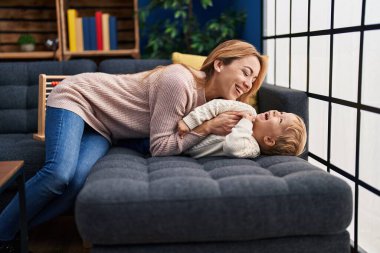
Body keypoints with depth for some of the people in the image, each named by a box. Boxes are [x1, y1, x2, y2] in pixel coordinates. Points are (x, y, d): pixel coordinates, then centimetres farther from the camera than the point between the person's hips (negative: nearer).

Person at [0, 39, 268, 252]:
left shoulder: (208, 97, -3)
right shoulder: (180, 82, -30)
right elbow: (159, 147, -25)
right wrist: (207, 128, -26)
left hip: (102, 126, 7)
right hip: (77, 97, -7)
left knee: (77, 184, -20)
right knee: (59, 174, -29)